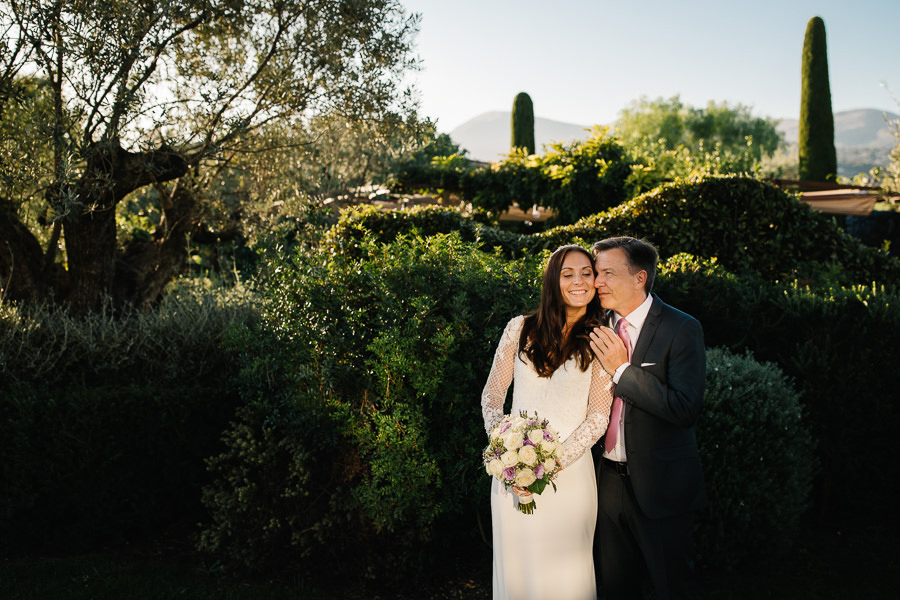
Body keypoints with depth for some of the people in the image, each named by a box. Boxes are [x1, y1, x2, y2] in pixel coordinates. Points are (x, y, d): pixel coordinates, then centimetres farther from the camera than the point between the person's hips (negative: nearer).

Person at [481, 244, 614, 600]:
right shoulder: (520, 329, 3)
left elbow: (599, 416, -4)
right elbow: (492, 394, 7)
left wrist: (553, 463, -14)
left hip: (569, 472, -1)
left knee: (564, 571, 7)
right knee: (515, 564, 10)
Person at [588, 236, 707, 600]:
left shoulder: (682, 329, -13)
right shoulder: (602, 329, 5)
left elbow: (686, 409, -23)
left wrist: (621, 368, -23)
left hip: (660, 486, -5)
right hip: (610, 480, 5)